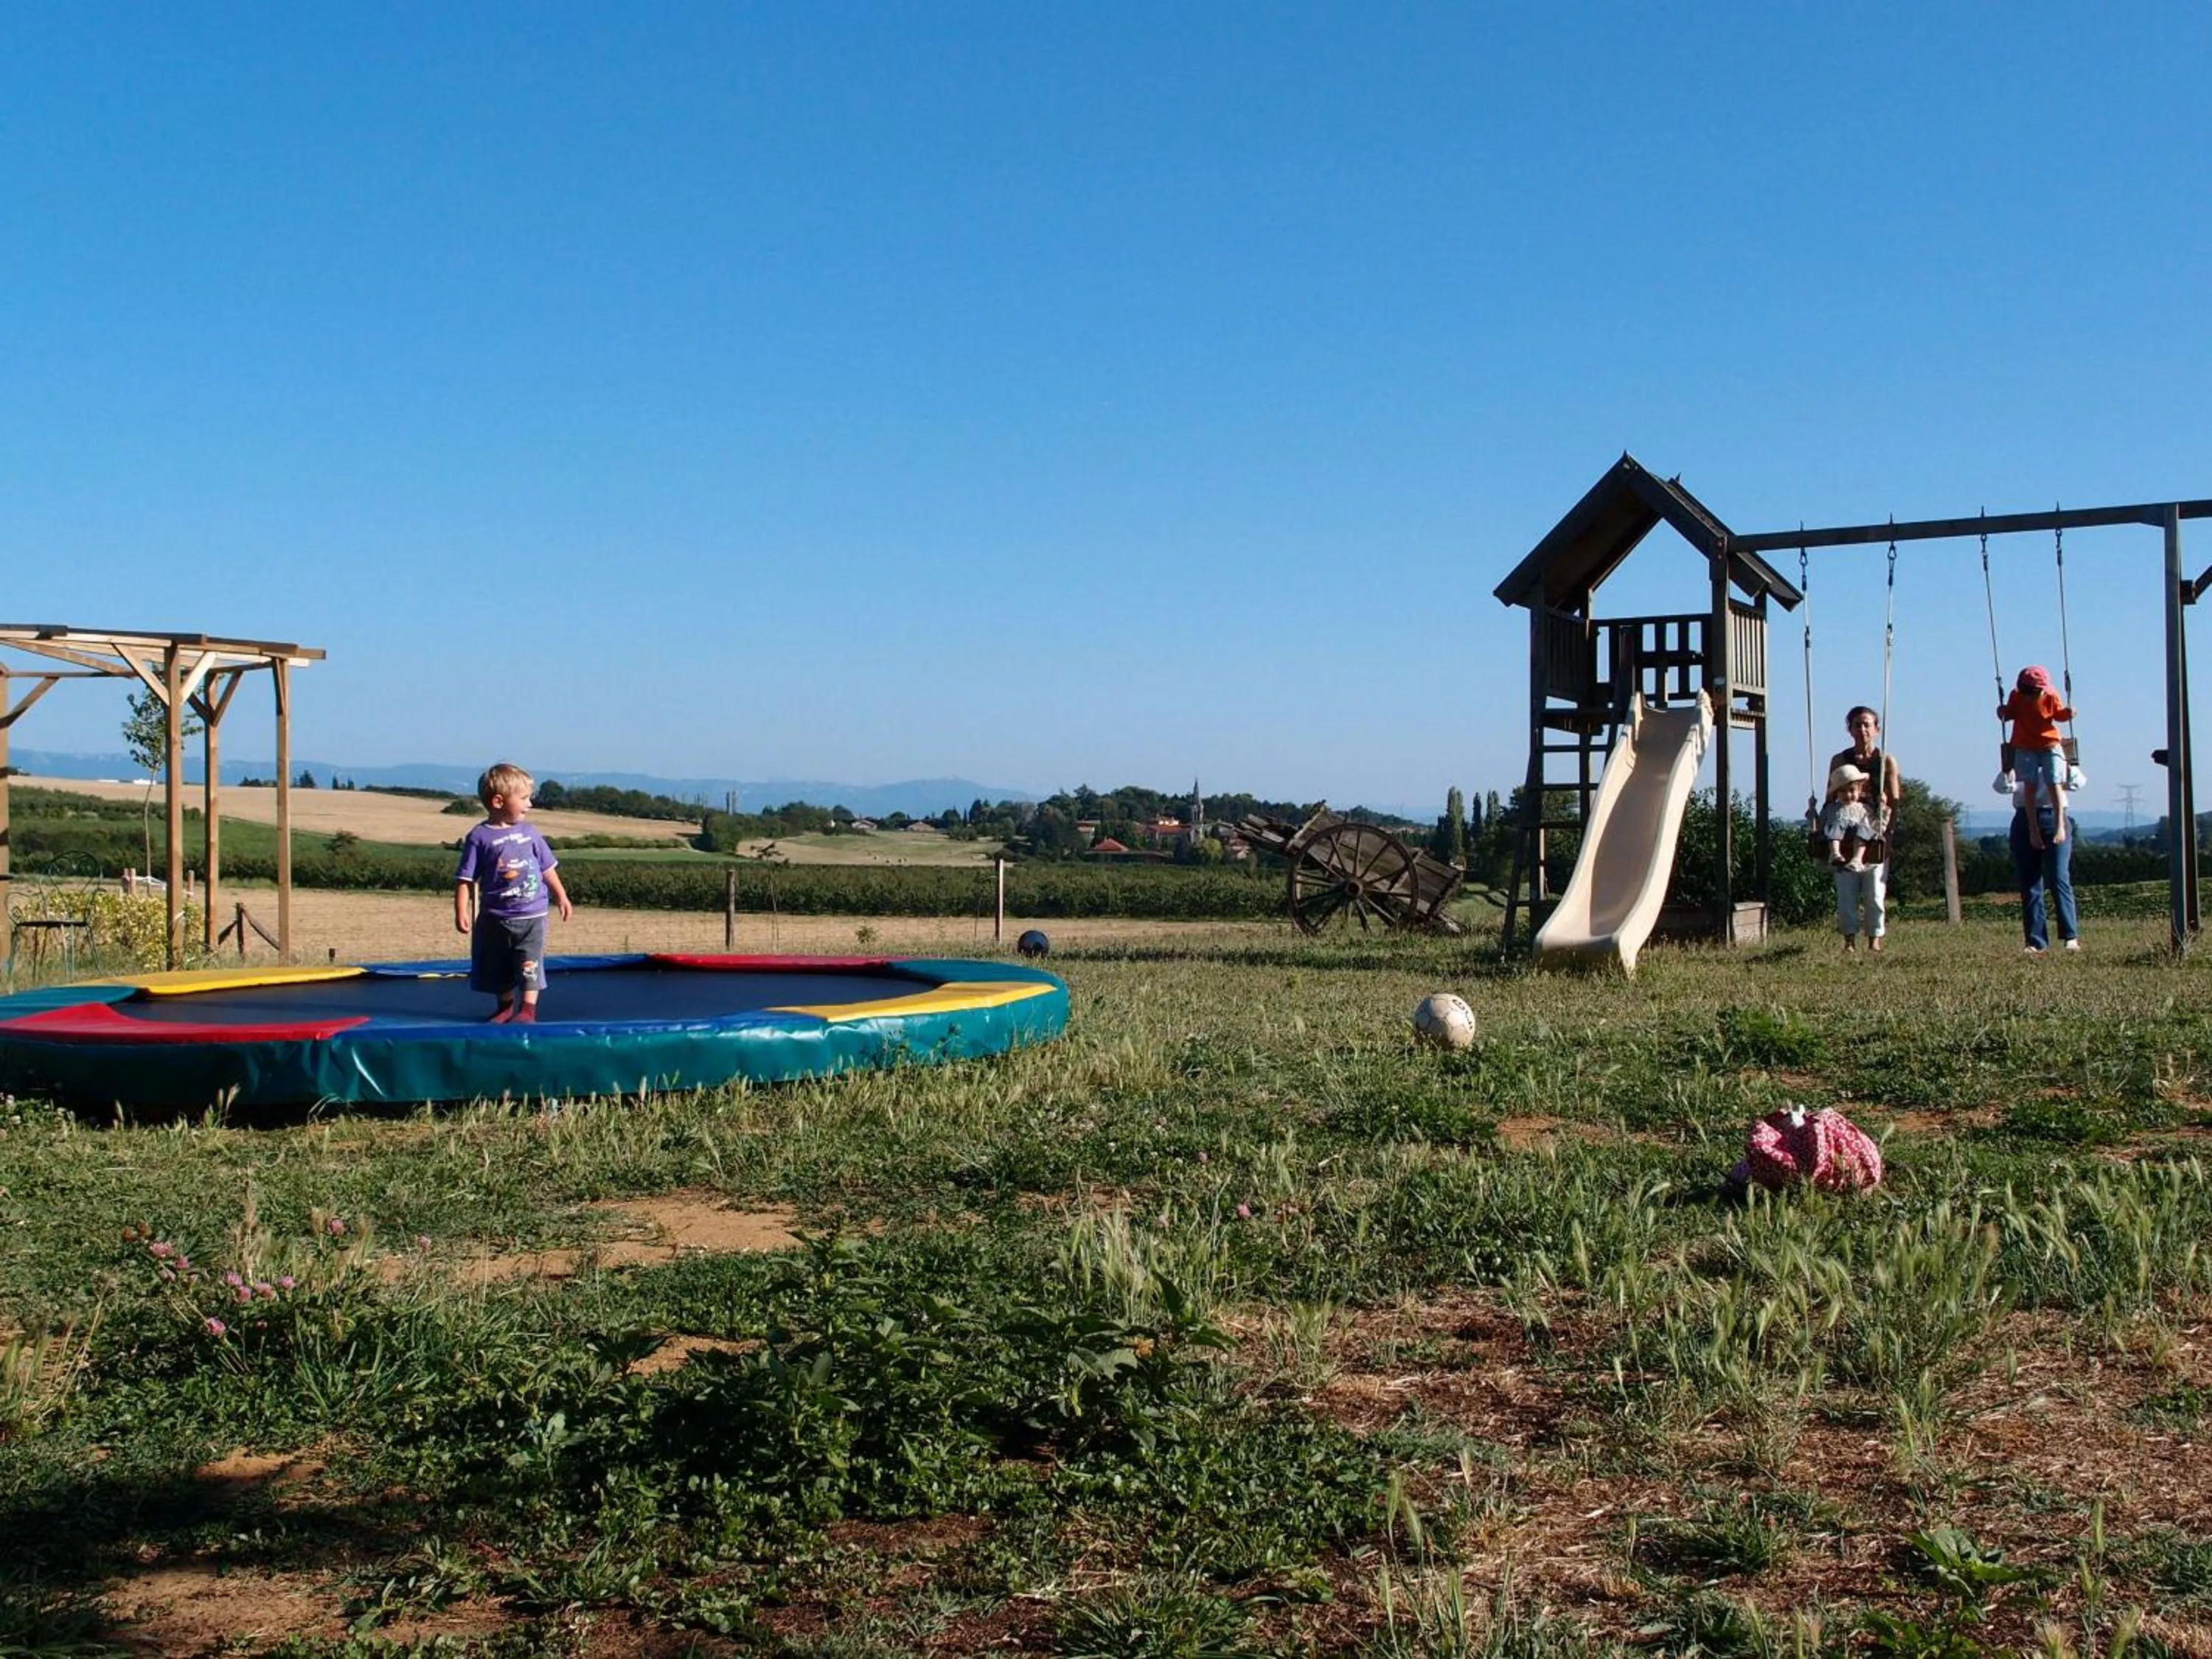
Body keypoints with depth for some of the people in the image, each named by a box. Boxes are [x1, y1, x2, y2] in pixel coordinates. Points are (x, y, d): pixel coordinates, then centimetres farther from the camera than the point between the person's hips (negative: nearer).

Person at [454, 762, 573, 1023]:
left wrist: (561, 897, 16)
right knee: (497, 969, 12)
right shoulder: (479, 837, -8)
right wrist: (461, 912, -13)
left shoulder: (529, 833, 3)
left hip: (532, 915, 1)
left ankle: (528, 1009, -1)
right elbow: (465, 879, -8)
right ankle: (505, 1006, 29)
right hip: (495, 918, -1)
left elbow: (547, 868, 14)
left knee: (529, 965, -7)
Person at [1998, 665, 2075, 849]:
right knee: (2029, 784, -11)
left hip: (2050, 745, 0)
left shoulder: (2051, 696, -10)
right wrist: (2003, 712, -18)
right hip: (2025, 747, 0)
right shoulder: (2016, 697, -10)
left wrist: (2067, 713, -17)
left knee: (2054, 784, -9)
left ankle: (2060, 825, 1)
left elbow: (2058, 714, 4)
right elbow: (2011, 713, 4)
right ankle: (2033, 829, -6)